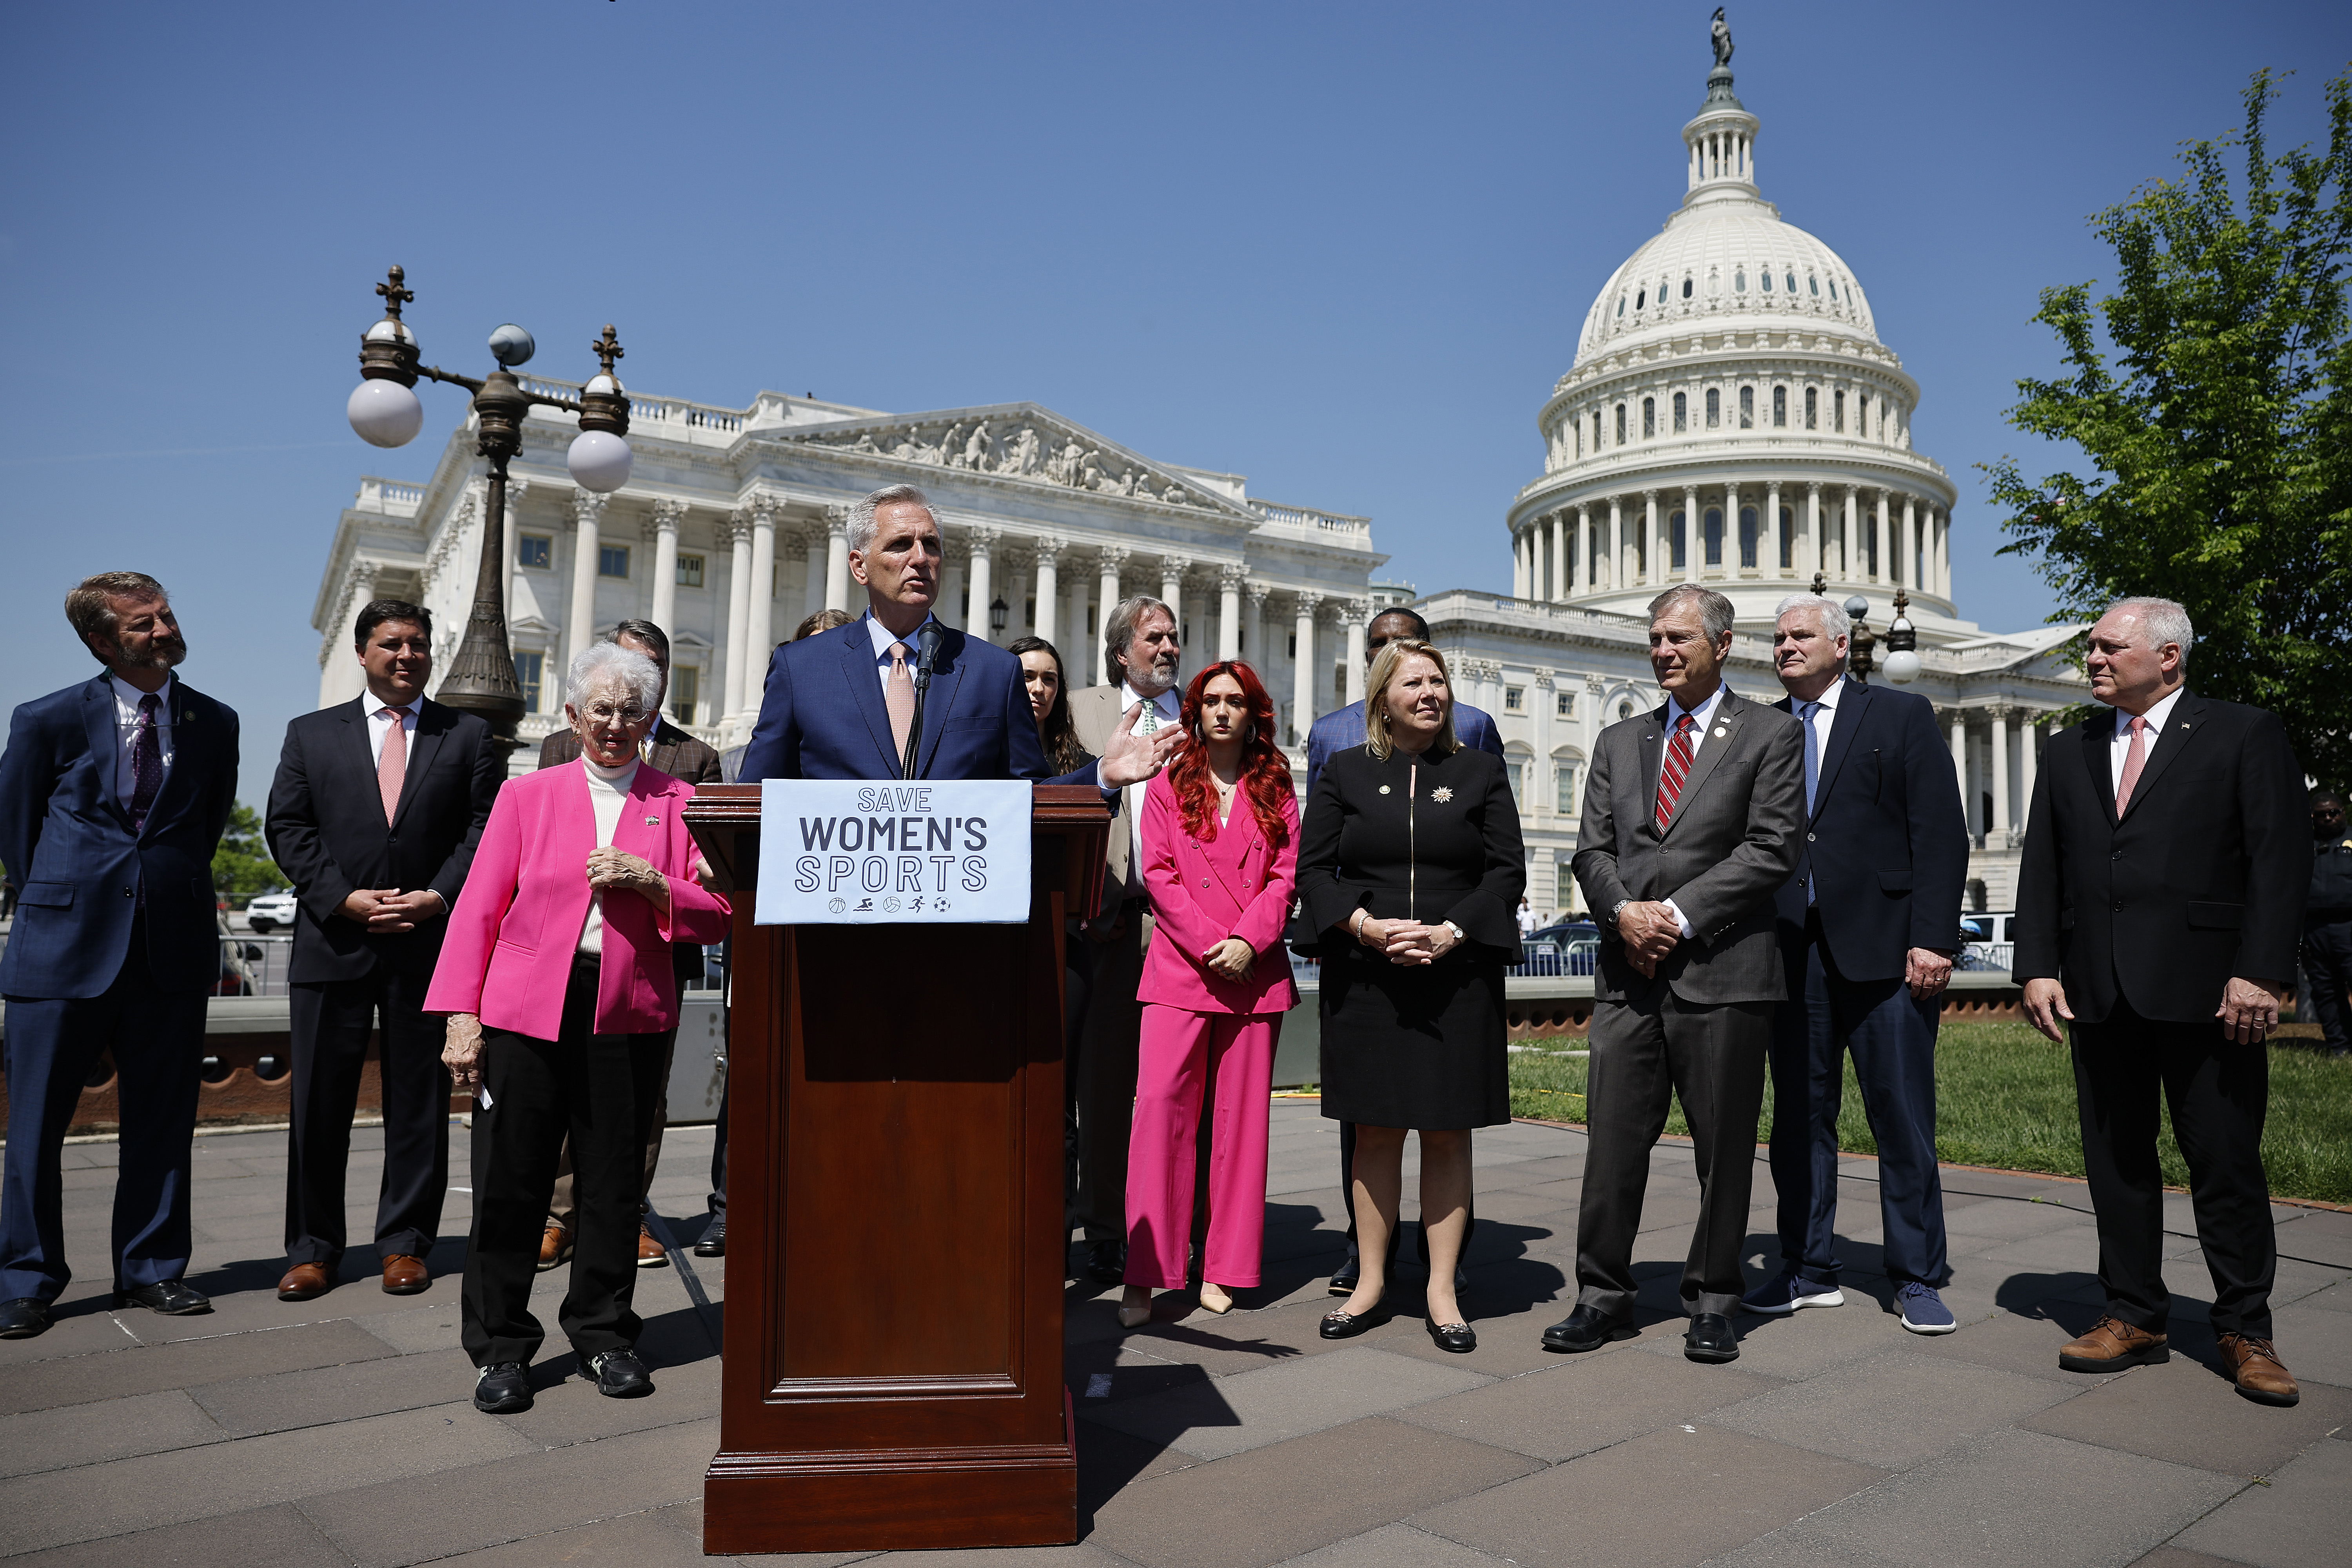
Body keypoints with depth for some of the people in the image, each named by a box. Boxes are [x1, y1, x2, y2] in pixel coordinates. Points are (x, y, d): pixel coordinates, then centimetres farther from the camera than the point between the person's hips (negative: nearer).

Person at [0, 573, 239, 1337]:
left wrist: (172, 893, 14)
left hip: (173, 950, 2)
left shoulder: (215, 724, 7)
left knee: (162, 1118, 9)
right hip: (65, 947, -2)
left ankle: (151, 1270, 21)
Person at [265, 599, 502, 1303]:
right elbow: (288, 828, 4)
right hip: (334, 940, 1)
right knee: (320, 1102, 5)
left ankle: (405, 1244, 17)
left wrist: (438, 897, -12)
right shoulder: (312, 734, 12)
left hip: (432, 941, -1)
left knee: (419, 1101, 6)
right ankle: (313, 1248, 18)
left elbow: (487, 826, 1)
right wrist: (345, 899, -9)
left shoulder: (470, 735, 9)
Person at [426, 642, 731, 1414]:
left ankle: (604, 1335, 24)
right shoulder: (527, 795, 8)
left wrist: (650, 882, -13)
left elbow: (715, 916, 4)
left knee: (615, 1180, 7)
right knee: (510, 1180, 2)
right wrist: (462, 1016, -3)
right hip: (526, 1010, 0)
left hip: (629, 1013, 1)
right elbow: (478, 909, 4)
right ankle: (500, 1348, 18)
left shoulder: (676, 802, 9)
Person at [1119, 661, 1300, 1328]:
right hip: (1181, 967, -1)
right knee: (1161, 1104, -11)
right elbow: (1158, 874, 1)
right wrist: (1210, 944, -11)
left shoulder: (1276, 790, 12)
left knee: (1241, 1115, 3)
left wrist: (1248, 941, -10)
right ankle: (1145, 1275, -7)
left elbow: (1286, 873, 5)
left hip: (1256, 972, 2)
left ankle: (1224, 1271, 12)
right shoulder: (1168, 786, 10)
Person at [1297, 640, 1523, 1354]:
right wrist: (1370, 927, -13)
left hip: (1457, 978, 0)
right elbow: (1312, 871, 3)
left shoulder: (1481, 772, 8)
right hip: (1365, 978, 0)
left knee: (1447, 1130, 3)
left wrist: (1449, 932, -12)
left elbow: (1507, 872, 3)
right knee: (1375, 1129, 5)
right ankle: (1370, 1284, 15)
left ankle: (1442, 1290, 12)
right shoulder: (1344, 773, 8)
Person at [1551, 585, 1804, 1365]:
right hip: (1629, 972, 4)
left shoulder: (1771, 734, 4)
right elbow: (1593, 848, 11)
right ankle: (1603, 1297, 16)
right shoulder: (1618, 741, 17)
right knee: (1612, 1140, 4)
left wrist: (1679, 914, -13)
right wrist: (1623, 911, -9)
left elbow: (1773, 848, -6)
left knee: (1724, 1147, 6)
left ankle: (1712, 1301, 21)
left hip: (1723, 971, -3)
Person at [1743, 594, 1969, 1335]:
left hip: (1885, 948, -3)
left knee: (1904, 1120, 3)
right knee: (1798, 1116, 8)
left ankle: (1917, 1279, 16)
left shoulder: (1903, 716, 5)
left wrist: (1933, 939, -11)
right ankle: (1810, 1271, 20)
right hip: (1791, 951, 3)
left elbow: (1941, 835, -2)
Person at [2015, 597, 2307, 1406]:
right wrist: (2038, 966, 2)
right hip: (2099, 993, 4)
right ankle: (2134, 1315, 19)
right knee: (2115, 1158, 8)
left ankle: (2245, 1330, 16)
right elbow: (2040, 868, 13)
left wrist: (2260, 972, -14)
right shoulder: (2066, 753, 15)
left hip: (2206, 989, -4)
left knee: (2227, 1160, 2)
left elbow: (2280, 860, -5)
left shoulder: (2247, 735, 2)